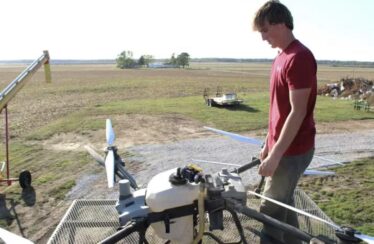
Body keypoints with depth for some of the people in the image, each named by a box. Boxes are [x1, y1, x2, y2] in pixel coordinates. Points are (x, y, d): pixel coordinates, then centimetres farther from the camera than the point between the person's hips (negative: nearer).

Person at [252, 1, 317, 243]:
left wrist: (276, 155, -22)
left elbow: (298, 112, -22)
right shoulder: (282, 57, 11)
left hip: (293, 150, -9)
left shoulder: (300, 57, -19)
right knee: (284, 204, 18)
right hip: (282, 146, 9)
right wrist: (268, 144, 17)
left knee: (270, 210, 0)